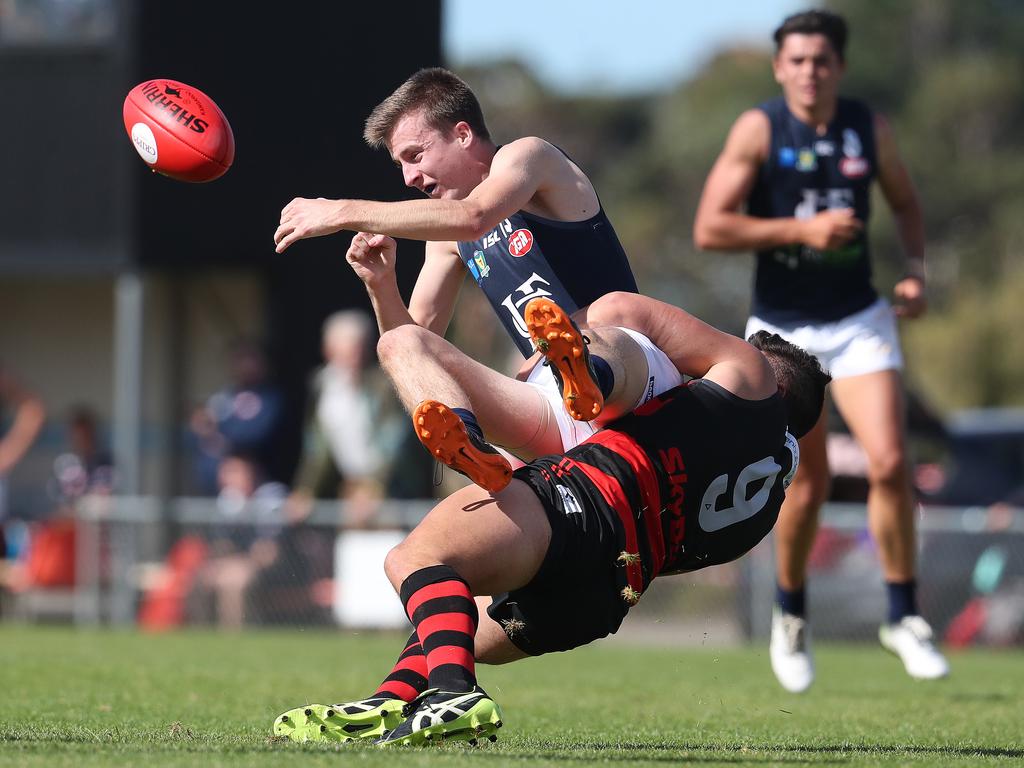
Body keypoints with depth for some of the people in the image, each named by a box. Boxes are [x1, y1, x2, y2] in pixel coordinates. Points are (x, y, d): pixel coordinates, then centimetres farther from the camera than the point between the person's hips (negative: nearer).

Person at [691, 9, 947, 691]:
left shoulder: (870, 129, 0)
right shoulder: (759, 129, -10)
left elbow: (906, 203, 18)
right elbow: (709, 229, -15)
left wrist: (915, 270, 0)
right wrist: (802, 230, -22)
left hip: (861, 324, 2)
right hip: (783, 332, -2)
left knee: (889, 463, -14)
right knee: (809, 485, 3)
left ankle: (904, 616, 1)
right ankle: (792, 615, 28)